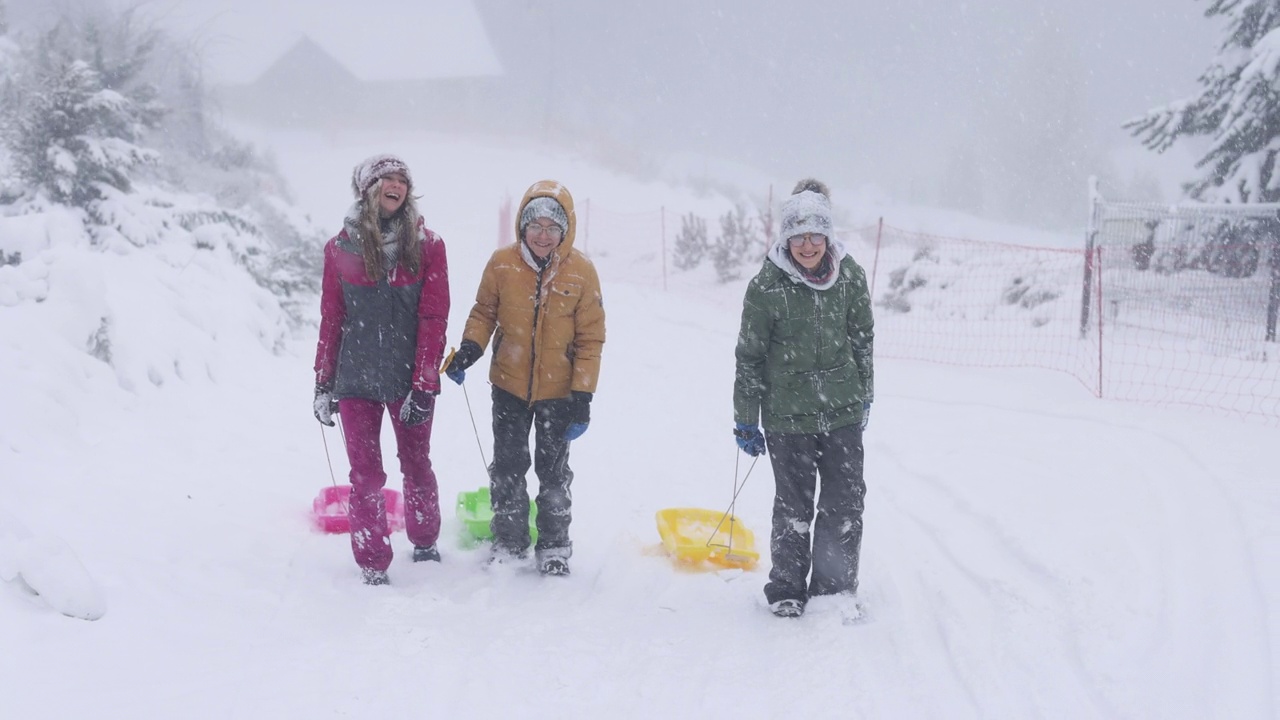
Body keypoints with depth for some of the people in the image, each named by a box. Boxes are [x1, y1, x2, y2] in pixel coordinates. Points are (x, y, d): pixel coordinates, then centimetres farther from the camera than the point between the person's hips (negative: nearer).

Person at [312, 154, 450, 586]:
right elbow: (331, 320, 8)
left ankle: (424, 542, 34)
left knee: (416, 465, 12)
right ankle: (372, 566, 7)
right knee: (366, 473, -2)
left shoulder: (426, 246, -1)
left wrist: (423, 384, -11)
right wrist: (323, 383, 6)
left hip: (410, 379, 0)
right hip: (355, 380, 0)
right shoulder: (341, 249, 3)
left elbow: (433, 319, -4)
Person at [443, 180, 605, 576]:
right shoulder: (502, 263, -9)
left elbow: (590, 340, -6)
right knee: (507, 468, 10)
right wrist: (470, 347, -15)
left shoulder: (582, 272, -11)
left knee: (553, 471, 9)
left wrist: (582, 396, -10)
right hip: (509, 387, 1)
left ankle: (554, 546, 23)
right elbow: (484, 312, 5)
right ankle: (508, 541, 25)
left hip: (558, 391, -1)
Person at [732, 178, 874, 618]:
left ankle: (836, 586, 19)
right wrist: (746, 420, 1)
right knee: (793, 505, 4)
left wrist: (864, 397, 18)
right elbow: (750, 356, -2)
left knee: (846, 503, 4)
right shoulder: (767, 285, -9)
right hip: (788, 414, -3)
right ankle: (786, 589, 20)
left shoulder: (850, 276, -1)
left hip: (843, 412, 3)